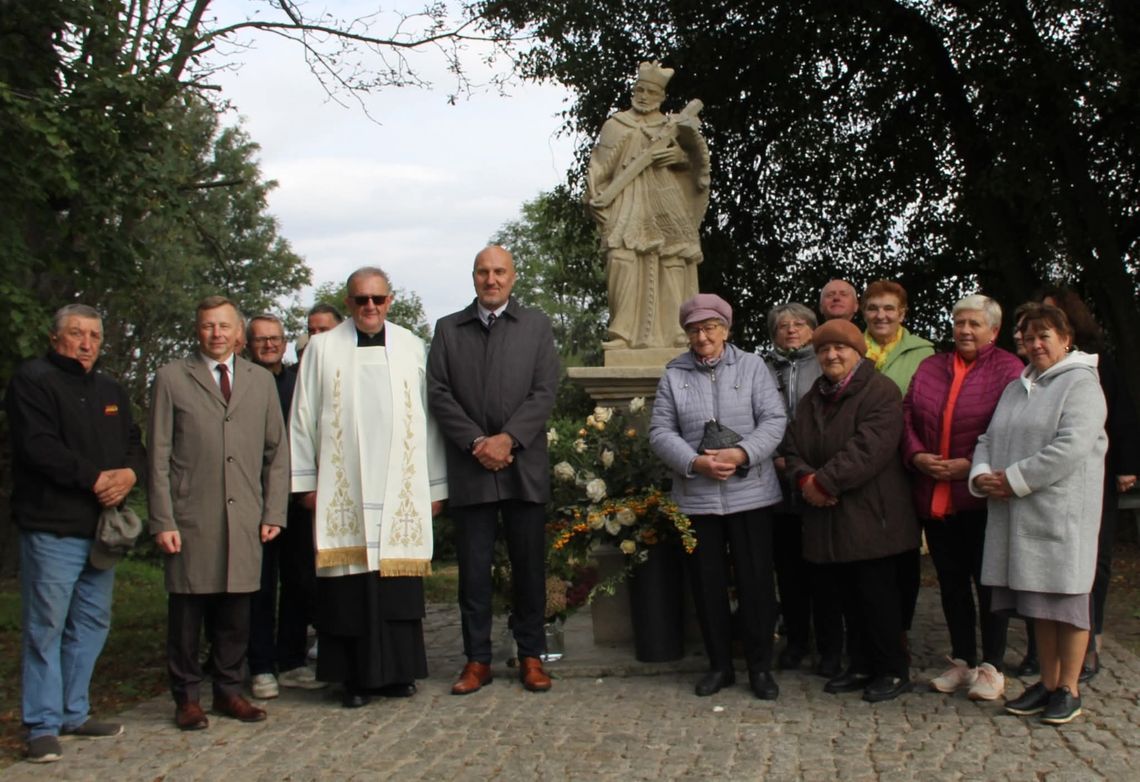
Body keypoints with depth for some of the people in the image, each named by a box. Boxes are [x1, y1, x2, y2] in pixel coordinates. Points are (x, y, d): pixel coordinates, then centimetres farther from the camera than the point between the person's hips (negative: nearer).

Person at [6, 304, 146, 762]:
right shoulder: (32, 380, -4)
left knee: (91, 624, 11)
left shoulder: (111, 391, 18)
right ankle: (43, 726, 5)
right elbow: (38, 446, -15)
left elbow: (134, 445, 14)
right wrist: (96, 478, -16)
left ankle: (74, 714, 22)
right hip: (52, 530, -7)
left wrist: (129, 474, -9)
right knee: (45, 628, -3)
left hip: (102, 528, 7)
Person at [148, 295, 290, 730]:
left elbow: (277, 451, 14)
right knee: (187, 610, 3)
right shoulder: (171, 379, 5)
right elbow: (158, 456, 1)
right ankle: (187, 698, 16)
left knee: (236, 611, 7)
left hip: (244, 520, 3)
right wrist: (162, 521, -6)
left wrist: (274, 512, 5)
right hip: (191, 518, -2)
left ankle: (228, 691, 20)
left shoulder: (261, 381, 14)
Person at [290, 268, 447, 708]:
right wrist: (307, 481, 3)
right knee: (350, 582, -1)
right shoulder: (322, 349, 7)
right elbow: (304, 418, 7)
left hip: (401, 487, 1)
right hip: (343, 486, -1)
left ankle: (398, 671, 12)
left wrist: (435, 485, 8)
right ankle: (355, 677, 8)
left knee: (398, 583, 1)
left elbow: (428, 418, 10)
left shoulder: (412, 348, 10)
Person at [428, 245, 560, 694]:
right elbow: (438, 393, 2)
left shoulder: (536, 325, 9)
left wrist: (508, 438, -12)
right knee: (473, 569, 4)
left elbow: (545, 392, 0)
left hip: (524, 467, 0)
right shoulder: (448, 329, 11)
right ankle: (477, 660, 13)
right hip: (469, 469, 1)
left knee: (529, 566, 5)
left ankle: (531, 657, 15)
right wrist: (476, 442, -10)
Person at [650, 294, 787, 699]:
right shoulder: (673, 375, 6)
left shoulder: (751, 366, 3)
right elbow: (661, 432, 1)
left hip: (749, 494, -1)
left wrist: (740, 454, -18)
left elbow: (774, 420, -4)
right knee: (708, 583, 9)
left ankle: (760, 666, 16)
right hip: (696, 496, 2)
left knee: (755, 581, 2)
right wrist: (695, 462, -15)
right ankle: (719, 664, 22)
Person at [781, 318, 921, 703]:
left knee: (878, 595, -1)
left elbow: (868, 448, -20)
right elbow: (792, 446, 11)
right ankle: (861, 667, 25)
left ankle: (894, 671, 13)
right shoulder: (812, 399, 17)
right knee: (849, 596, 14)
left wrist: (824, 482, -19)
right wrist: (805, 478, -10)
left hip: (870, 516, -7)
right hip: (829, 520, 7)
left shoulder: (880, 391, -8)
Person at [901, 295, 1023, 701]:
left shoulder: (1007, 369, -3)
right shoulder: (929, 368, 13)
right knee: (951, 581, 12)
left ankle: (991, 666, 13)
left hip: (982, 496, -5)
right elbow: (906, 416, 8)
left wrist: (971, 465, -17)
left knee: (987, 580, 2)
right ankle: (962, 661, 24)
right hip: (933, 496, 5)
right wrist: (917, 456, -8)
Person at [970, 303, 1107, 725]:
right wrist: (981, 474, -4)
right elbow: (989, 438, 17)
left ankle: (1069, 689, 9)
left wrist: (1014, 480, -16)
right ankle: (1047, 682, 22)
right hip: (1019, 514, 7)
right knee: (1038, 601, 12)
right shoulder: (1016, 388, 19)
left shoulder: (1081, 384, -5)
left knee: (1067, 597, 0)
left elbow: (1071, 446, -17)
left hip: (1064, 510, -6)